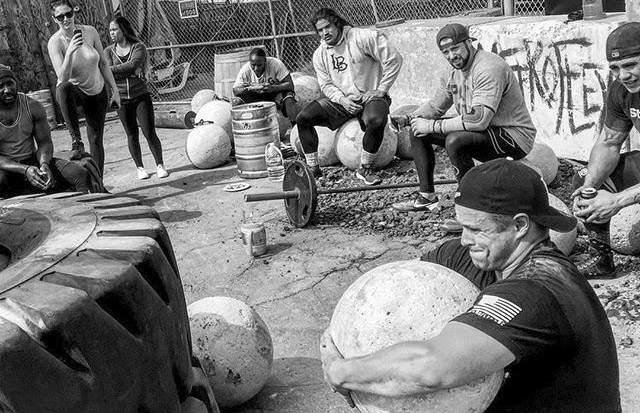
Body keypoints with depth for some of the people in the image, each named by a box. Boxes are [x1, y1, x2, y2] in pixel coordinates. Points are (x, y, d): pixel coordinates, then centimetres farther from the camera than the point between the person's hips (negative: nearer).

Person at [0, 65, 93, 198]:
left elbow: (45, 142, 2)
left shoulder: (33, 106, -2)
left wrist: (44, 164, -20)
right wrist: (24, 170, -30)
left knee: (82, 175, -16)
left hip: (32, 161, 3)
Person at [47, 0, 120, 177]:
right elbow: (62, 78, -30)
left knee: (96, 139, 3)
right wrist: (70, 52, -43)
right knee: (64, 88, -41)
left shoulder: (90, 32, -10)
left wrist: (114, 89, 3)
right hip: (72, 92, -3)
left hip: (97, 93, 4)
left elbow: (103, 63, 3)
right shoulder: (55, 42, -20)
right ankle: (76, 140, -38)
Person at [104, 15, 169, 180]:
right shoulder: (108, 51, 5)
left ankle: (160, 165, 7)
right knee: (132, 135, 5)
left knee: (150, 133, -7)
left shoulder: (138, 47, -1)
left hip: (141, 96, -2)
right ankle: (139, 167, 20)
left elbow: (133, 64, -19)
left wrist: (111, 69, -14)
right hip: (121, 99, 2)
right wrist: (131, 71, -16)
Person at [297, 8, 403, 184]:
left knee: (376, 121, -39)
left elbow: (394, 59, -13)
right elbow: (326, 84, 7)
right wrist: (342, 99, -14)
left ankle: (364, 169, -17)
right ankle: (313, 169, -3)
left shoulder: (363, 37, -13)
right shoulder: (319, 54, 5)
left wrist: (380, 90, -12)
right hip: (341, 100, 5)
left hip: (370, 96, -5)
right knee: (303, 118, -13)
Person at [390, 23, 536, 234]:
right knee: (418, 132, 8)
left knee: (455, 141, -35)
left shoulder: (489, 68, -24)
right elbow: (436, 106, 17)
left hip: (514, 135, -9)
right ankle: (426, 197, 15)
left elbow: (478, 120, -34)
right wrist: (408, 119, -2)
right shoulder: (454, 70, 6)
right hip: (485, 132, 10)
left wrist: (433, 126, -28)